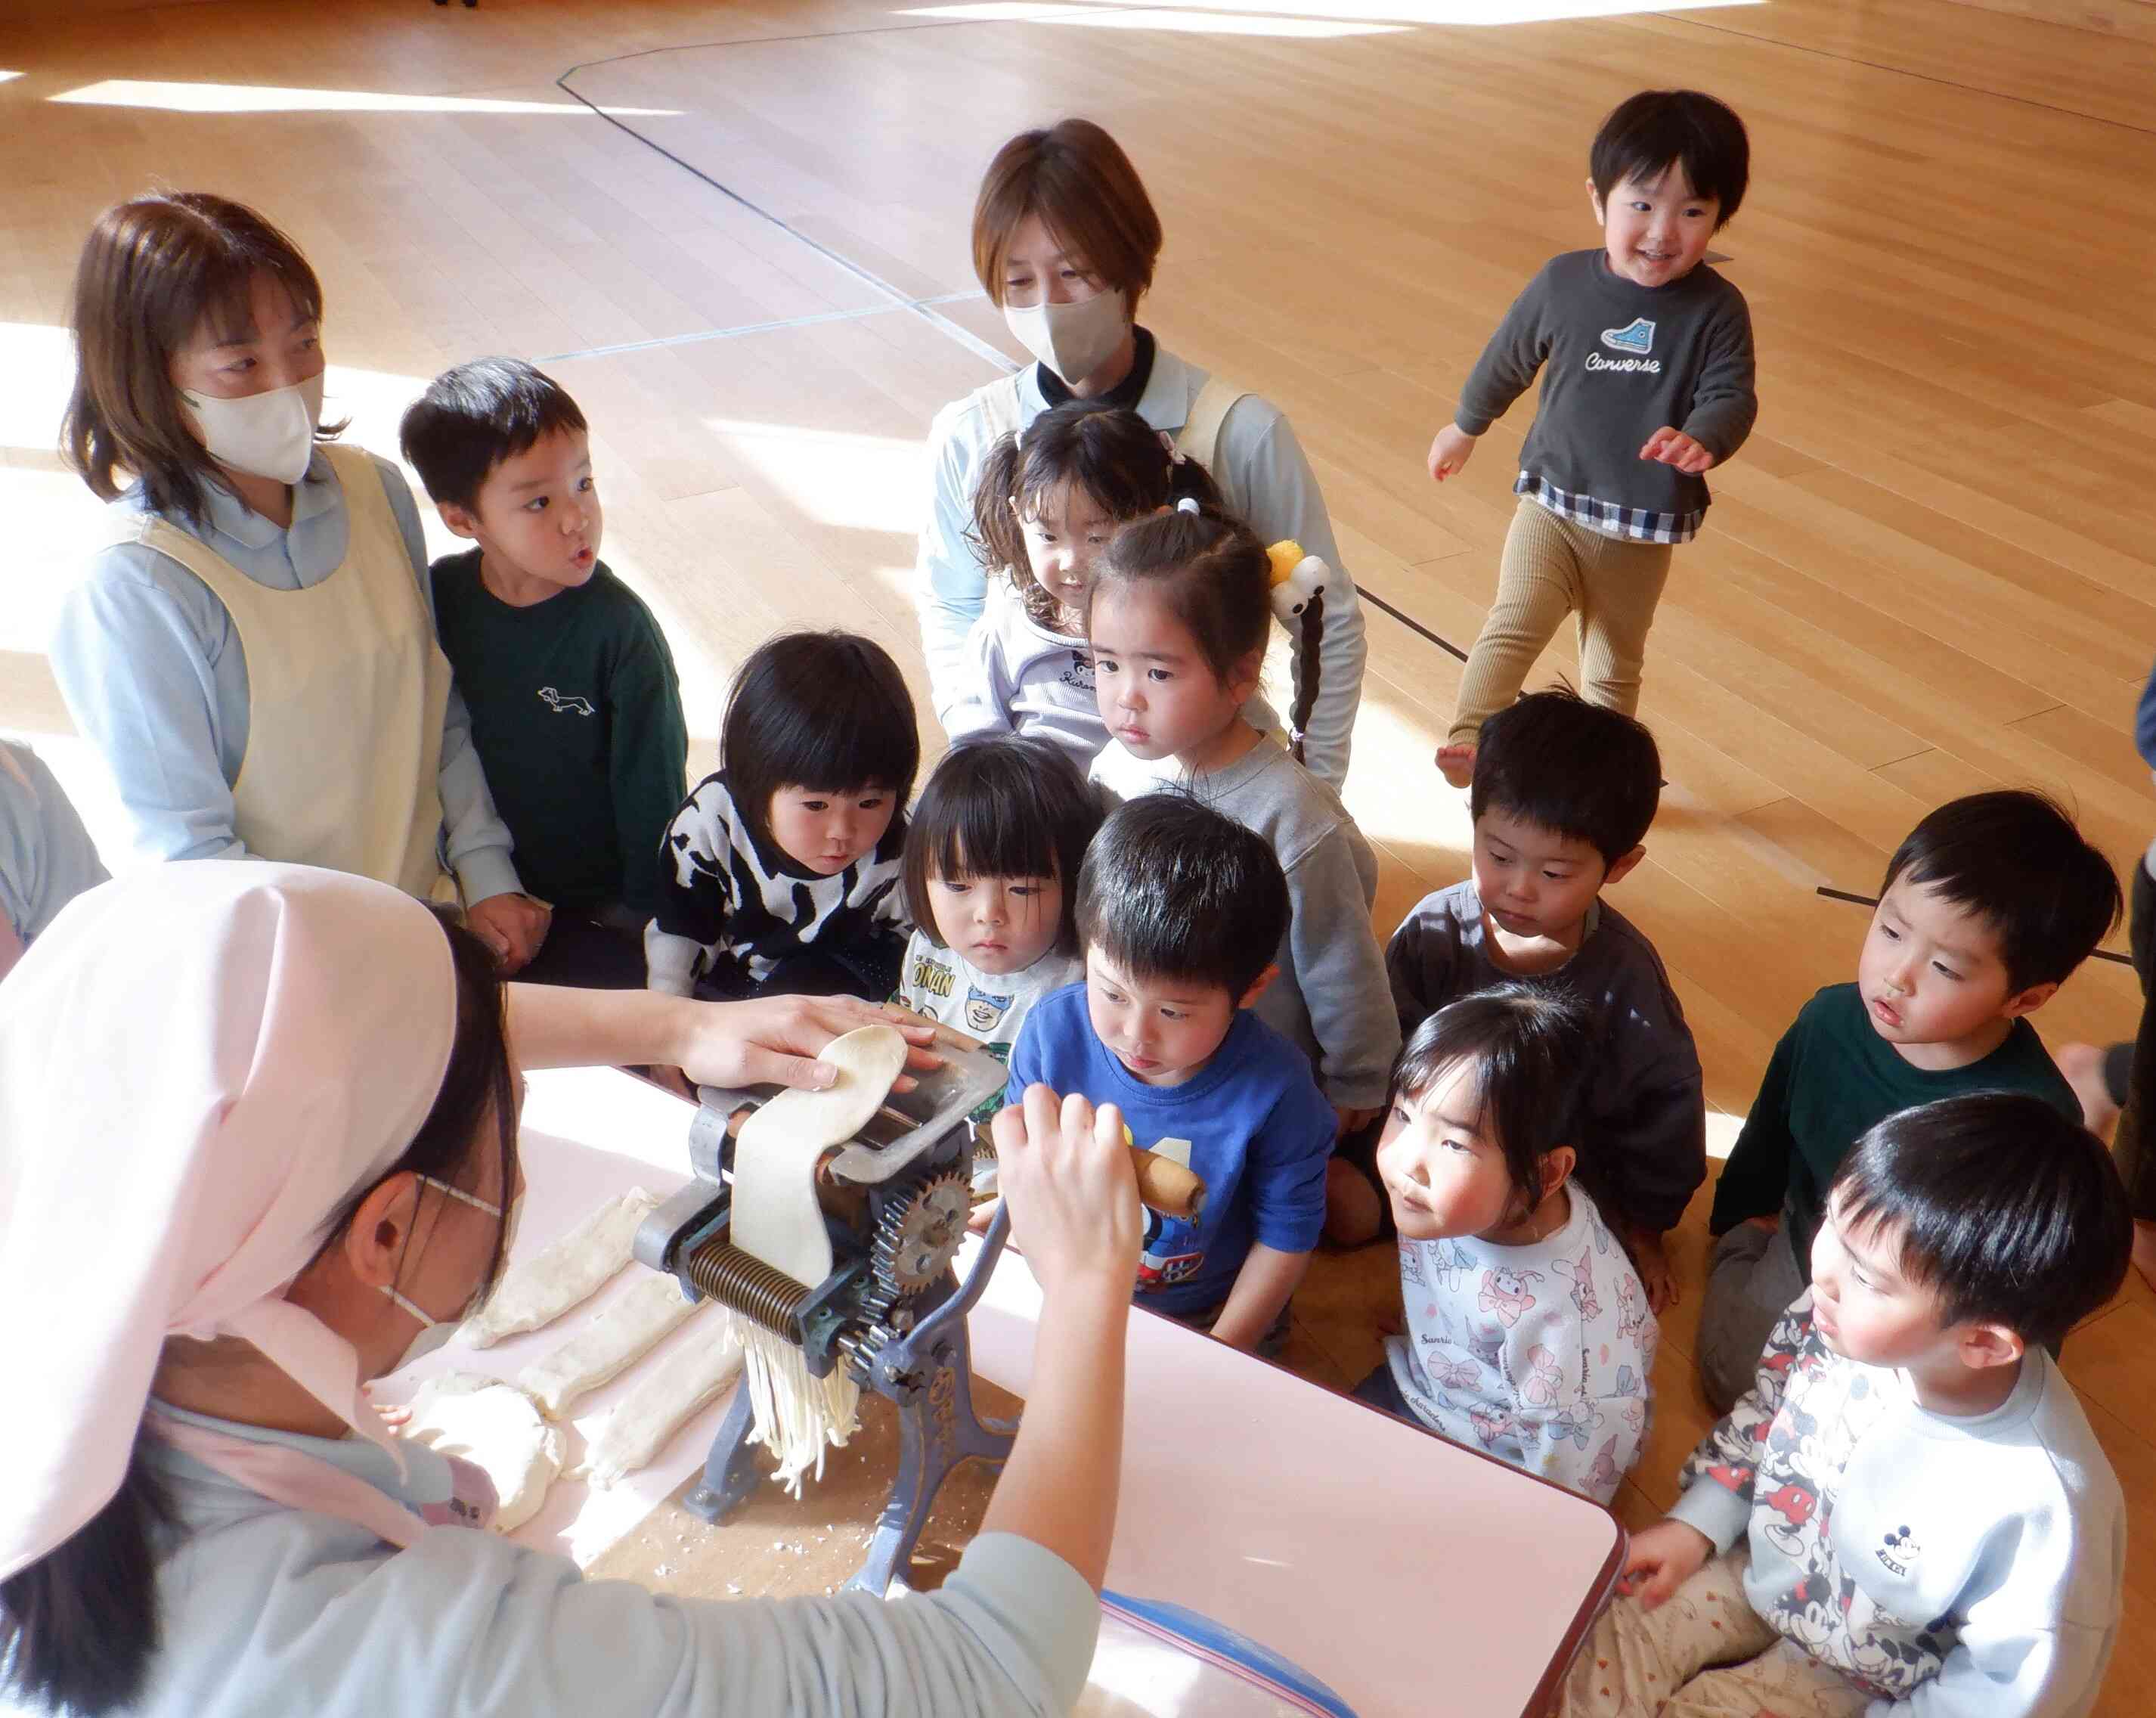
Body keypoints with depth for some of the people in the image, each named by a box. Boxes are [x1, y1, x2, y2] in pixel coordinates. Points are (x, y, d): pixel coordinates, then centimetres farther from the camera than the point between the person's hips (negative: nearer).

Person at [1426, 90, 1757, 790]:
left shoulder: (1717, 310, -10)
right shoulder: (1562, 283, -6)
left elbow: (1733, 397, -18)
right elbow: (1508, 358, 9)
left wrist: (1702, 439, -43)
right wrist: (1465, 427, 24)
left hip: (1645, 529, 1)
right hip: (1551, 503, -1)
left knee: (1614, 665, 16)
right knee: (1513, 624, -24)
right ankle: (1466, 741, -33)